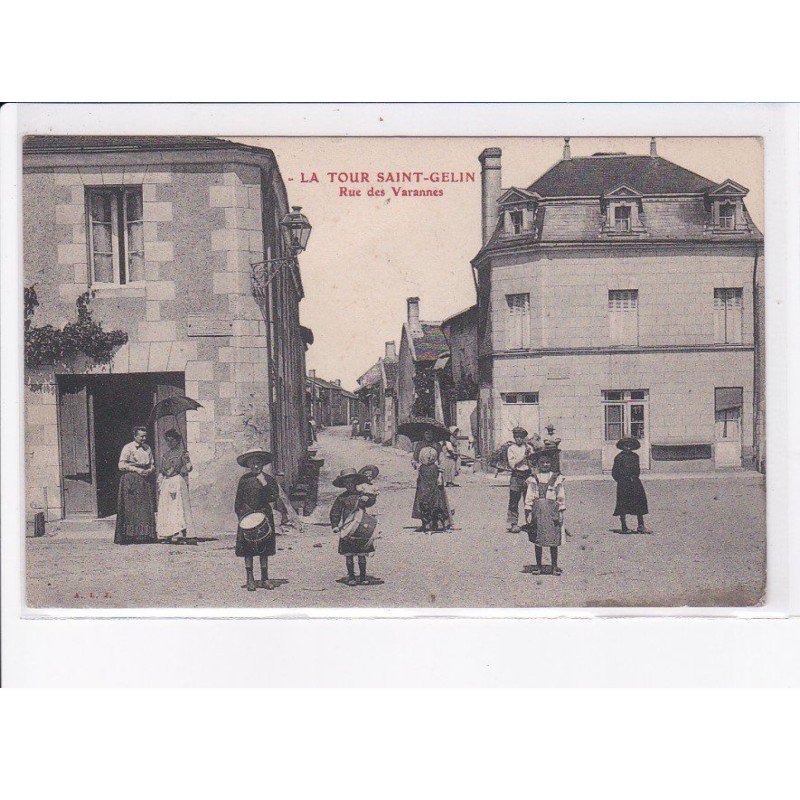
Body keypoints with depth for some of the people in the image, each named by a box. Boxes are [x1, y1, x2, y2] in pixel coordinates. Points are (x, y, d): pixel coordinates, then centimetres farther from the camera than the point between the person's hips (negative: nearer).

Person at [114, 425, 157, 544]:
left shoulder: (147, 448, 15)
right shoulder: (128, 448, -2)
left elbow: (152, 464, 19)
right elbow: (121, 465, -7)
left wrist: (150, 470, -4)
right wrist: (136, 469, -15)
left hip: (145, 480, 5)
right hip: (131, 480, -5)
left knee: (146, 508, 0)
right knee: (132, 509, -9)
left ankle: (146, 535, 1)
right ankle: (131, 536, -9)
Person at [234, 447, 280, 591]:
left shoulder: (269, 479, 1)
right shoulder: (244, 480, -1)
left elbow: (275, 497, -9)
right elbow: (238, 501, 4)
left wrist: (265, 484, -18)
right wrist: (240, 517, -2)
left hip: (264, 516, 1)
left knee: (264, 549, 6)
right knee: (248, 550, 1)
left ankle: (264, 579, 15)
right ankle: (250, 580, 9)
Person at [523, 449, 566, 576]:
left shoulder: (557, 478, 5)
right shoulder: (533, 479, 6)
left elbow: (561, 496, 5)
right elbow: (529, 496, 5)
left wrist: (561, 512, -1)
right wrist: (529, 512, -2)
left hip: (552, 511, -1)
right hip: (537, 511, 1)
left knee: (553, 541, 3)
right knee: (537, 541, 6)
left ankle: (554, 566, 13)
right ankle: (538, 566, 16)